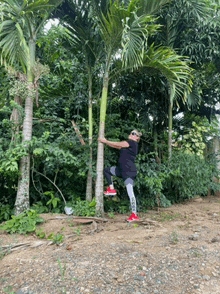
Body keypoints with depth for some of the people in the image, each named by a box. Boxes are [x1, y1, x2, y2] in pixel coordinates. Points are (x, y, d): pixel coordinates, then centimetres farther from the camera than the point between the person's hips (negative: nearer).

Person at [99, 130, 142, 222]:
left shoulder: (133, 143, -7)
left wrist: (105, 141, 7)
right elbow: (117, 146, 23)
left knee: (130, 192, -12)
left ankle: (134, 215, -8)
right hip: (122, 169, 10)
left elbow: (117, 144, -4)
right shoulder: (129, 144, 21)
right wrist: (105, 142, 20)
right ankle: (111, 189, 18)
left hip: (129, 170, -10)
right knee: (106, 170, 20)